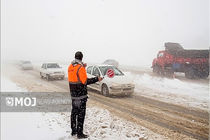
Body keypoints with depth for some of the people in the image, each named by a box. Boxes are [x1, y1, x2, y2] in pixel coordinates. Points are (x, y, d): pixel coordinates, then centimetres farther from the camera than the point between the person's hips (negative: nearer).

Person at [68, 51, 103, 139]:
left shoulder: (70, 67, 6)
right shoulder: (80, 67, -17)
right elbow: (85, 81, -20)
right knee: (81, 113, 0)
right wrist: (97, 79, -15)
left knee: (74, 112, 17)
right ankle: (79, 133, 6)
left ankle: (73, 131, 27)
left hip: (73, 95, 8)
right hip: (81, 95, -8)